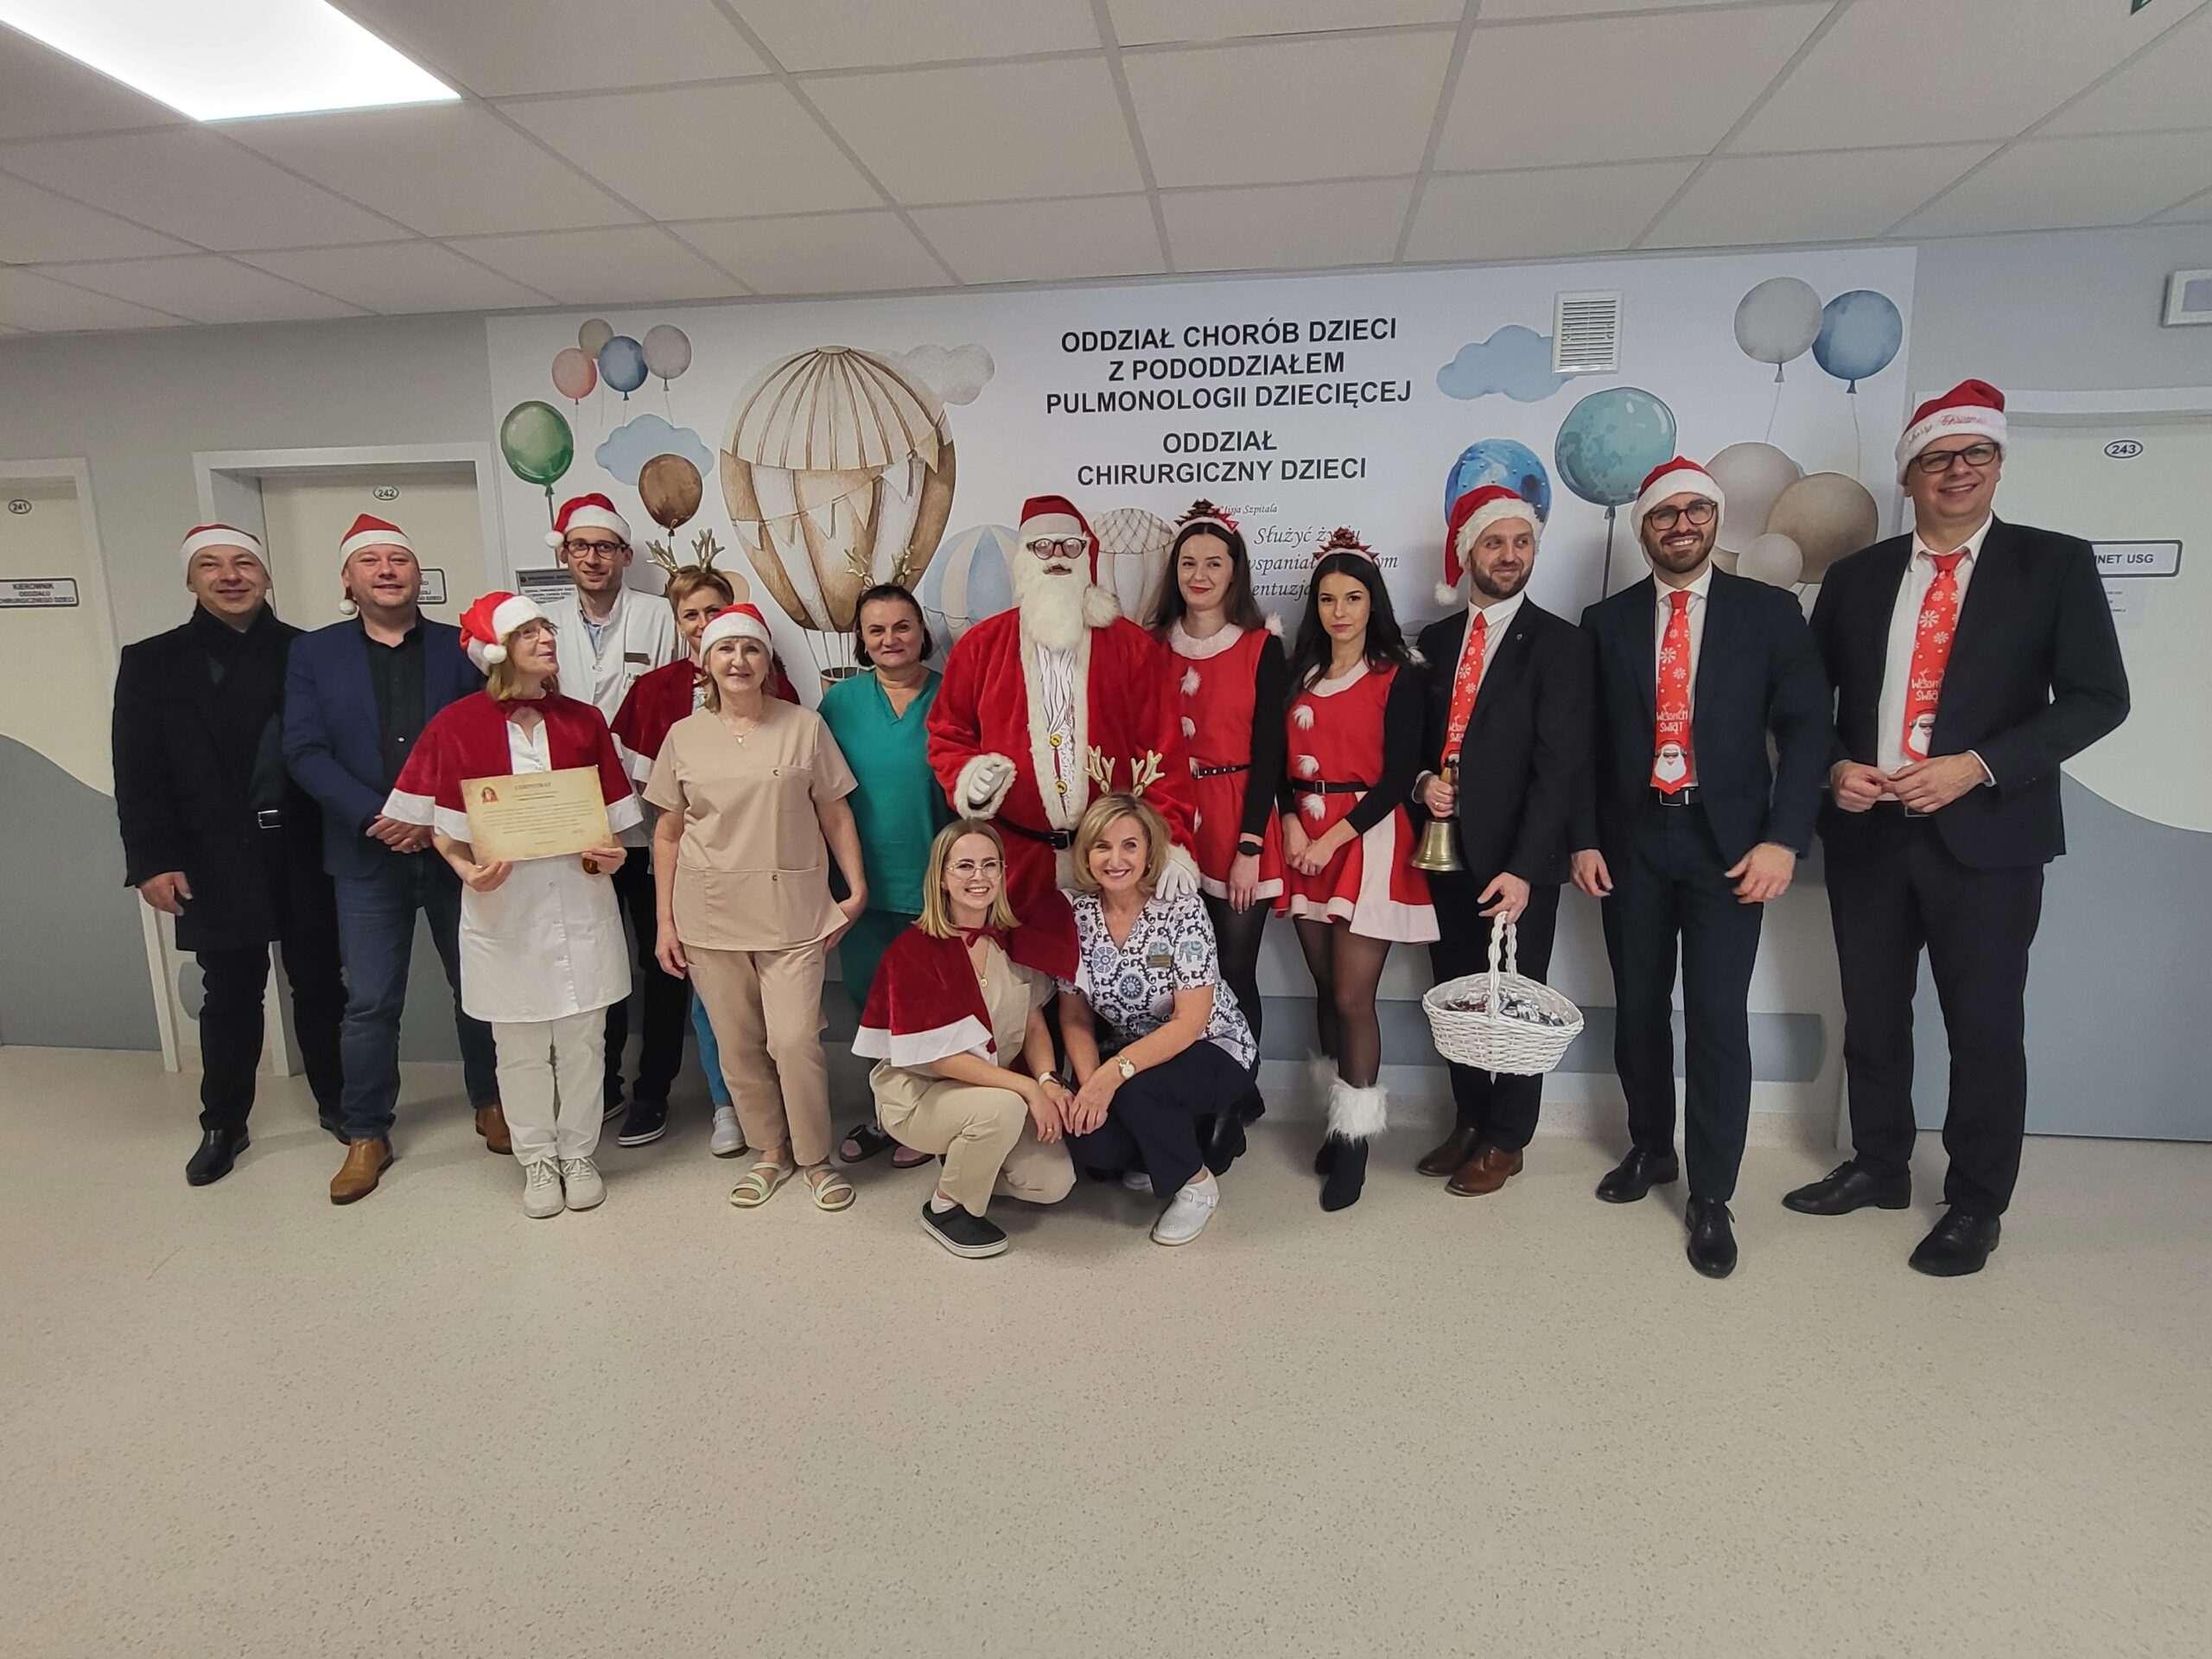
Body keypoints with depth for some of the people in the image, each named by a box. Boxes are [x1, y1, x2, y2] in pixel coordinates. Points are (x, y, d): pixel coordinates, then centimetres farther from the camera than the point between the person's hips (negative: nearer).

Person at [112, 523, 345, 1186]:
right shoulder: (152, 663, 5)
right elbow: (138, 773, 0)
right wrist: (152, 859, -9)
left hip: (304, 851, 0)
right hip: (216, 859, 0)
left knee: (319, 983, 10)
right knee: (230, 995, 8)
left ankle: (335, 1101, 26)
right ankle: (223, 1125, 23)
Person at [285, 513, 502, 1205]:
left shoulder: (461, 648, 3)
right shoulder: (313, 654, 5)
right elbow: (305, 751, -4)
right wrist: (376, 817, -16)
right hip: (367, 857, 0)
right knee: (369, 1004, 6)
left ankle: (491, 1103, 29)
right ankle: (367, 1135, 20)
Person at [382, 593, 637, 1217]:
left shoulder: (583, 721, 3)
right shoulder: (456, 726, -2)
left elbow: (612, 815, 9)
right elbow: (442, 825, 2)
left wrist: (610, 856, -10)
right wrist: (469, 872, -15)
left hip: (579, 900, 1)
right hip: (503, 906, -1)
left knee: (582, 1039, 9)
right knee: (520, 1047, 9)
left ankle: (579, 1153, 27)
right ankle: (538, 1159, 28)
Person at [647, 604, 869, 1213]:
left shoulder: (805, 727, 1)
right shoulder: (685, 736, 5)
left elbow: (835, 815, 4)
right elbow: (668, 832, 9)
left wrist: (857, 888, -3)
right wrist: (665, 921, 6)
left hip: (791, 912, -2)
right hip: (710, 916, 2)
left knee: (794, 1041, -6)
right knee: (738, 1046, 9)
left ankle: (815, 1157, 16)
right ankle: (770, 1151, 29)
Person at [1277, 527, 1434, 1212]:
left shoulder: (1396, 680, -2)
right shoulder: (1301, 676, 13)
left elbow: (1398, 776, -8)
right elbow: (1283, 761, 12)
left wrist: (1334, 837, -13)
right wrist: (1291, 823, -6)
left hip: (1367, 841, -5)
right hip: (1304, 842, 5)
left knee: (1352, 997, -6)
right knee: (1326, 990, 10)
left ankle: (1356, 1136, 8)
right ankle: (1340, 1116, 23)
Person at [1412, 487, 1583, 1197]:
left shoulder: (1556, 643, -5)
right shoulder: (1434, 641, 10)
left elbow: (1557, 765, -12)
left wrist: (1525, 868, -19)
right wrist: (1422, 783, -5)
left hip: (1516, 858, -4)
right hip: (1446, 851, 4)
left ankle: (1506, 1140, 24)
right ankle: (1470, 1122, 31)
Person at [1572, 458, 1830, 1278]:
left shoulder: (1769, 611, 3)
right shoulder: (1606, 621, 7)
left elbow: (1804, 728, -2)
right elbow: (1587, 740, 6)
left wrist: (1782, 839, -12)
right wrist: (1585, 839, -1)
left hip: (1727, 841, -2)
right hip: (1631, 839, 2)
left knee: (1718, 1018, -4)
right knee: (1638, 1009, 11)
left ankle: (1711, 1196, 10)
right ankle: (1651, 1149, 32)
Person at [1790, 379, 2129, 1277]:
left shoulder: (2054, 564, 0)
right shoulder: (1855, 577, 7)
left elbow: (2098, 696, -5)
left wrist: (1975, 766, -17)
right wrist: (1835, 767, -8)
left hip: (1988, 833, -3)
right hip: (1866, 831, 3)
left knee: (1985, 1029, 5)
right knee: (1872, 1017, 13)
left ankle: (1975, 1204, 23)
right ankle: (1879, 1167, 33)